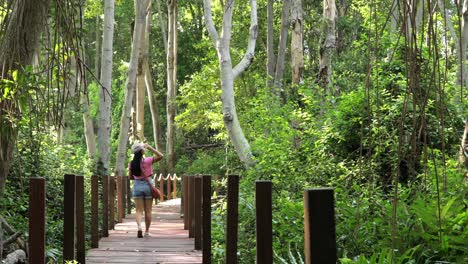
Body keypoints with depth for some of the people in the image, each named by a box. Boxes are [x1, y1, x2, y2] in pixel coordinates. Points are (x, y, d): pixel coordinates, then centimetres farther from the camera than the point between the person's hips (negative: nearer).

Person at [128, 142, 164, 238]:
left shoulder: (131, 164, -3)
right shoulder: (147, 161, -13)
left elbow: (130, 177, 6)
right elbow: (161, 156, -7)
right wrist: (149, 147, -6)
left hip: (137, 186, 2)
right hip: (147, 185, -2)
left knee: (139, 210, 5)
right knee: (148, 211, 10)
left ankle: (139, 226, -21)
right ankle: (147, 231, 15)